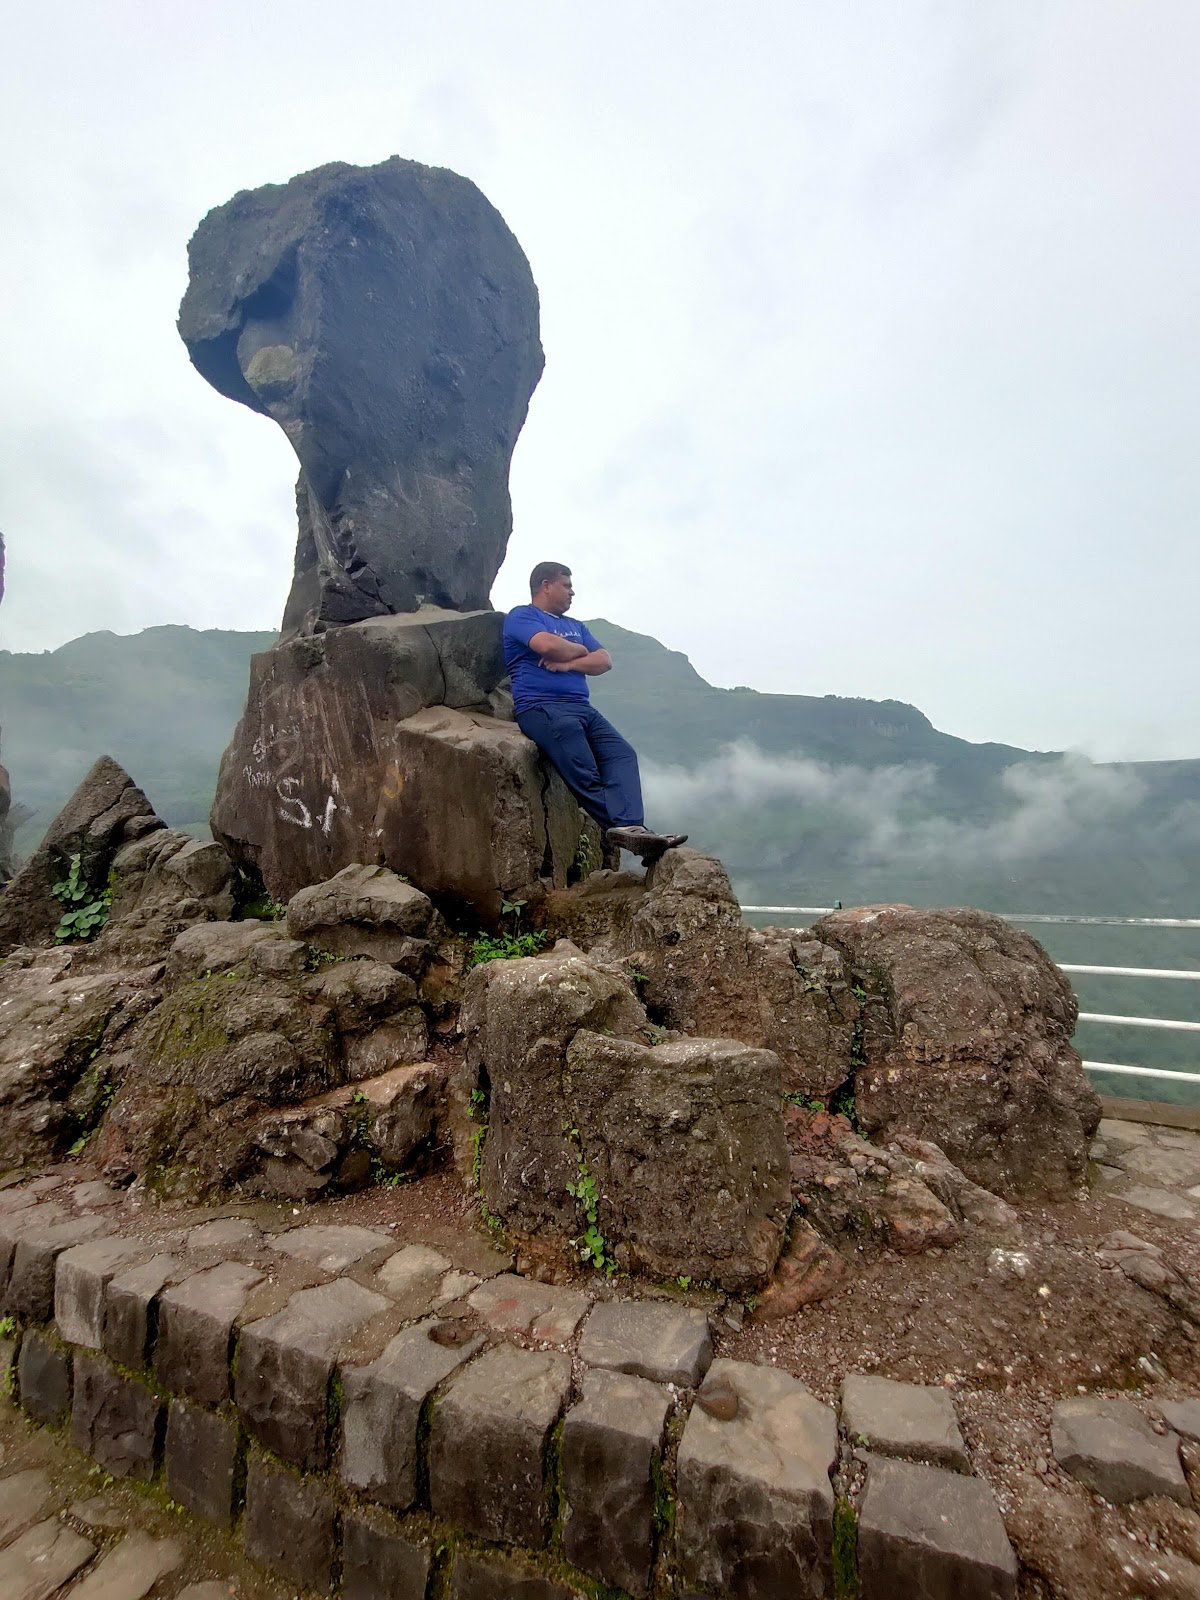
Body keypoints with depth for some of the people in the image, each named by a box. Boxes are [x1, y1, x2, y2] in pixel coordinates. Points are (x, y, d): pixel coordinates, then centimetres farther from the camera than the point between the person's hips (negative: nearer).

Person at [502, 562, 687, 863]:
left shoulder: (574, 625, 32)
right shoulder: (521, 616, 9)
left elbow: (604, 661, 17)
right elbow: (547, 645, -14)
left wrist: (568, 663, -2)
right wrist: (580, 651, 7)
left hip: (582, 708, 6)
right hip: (540, 708, -6)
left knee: (622, 754, -22)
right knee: (585, 775, -26)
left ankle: (629, 827, -37)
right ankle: (625, 828, -31)